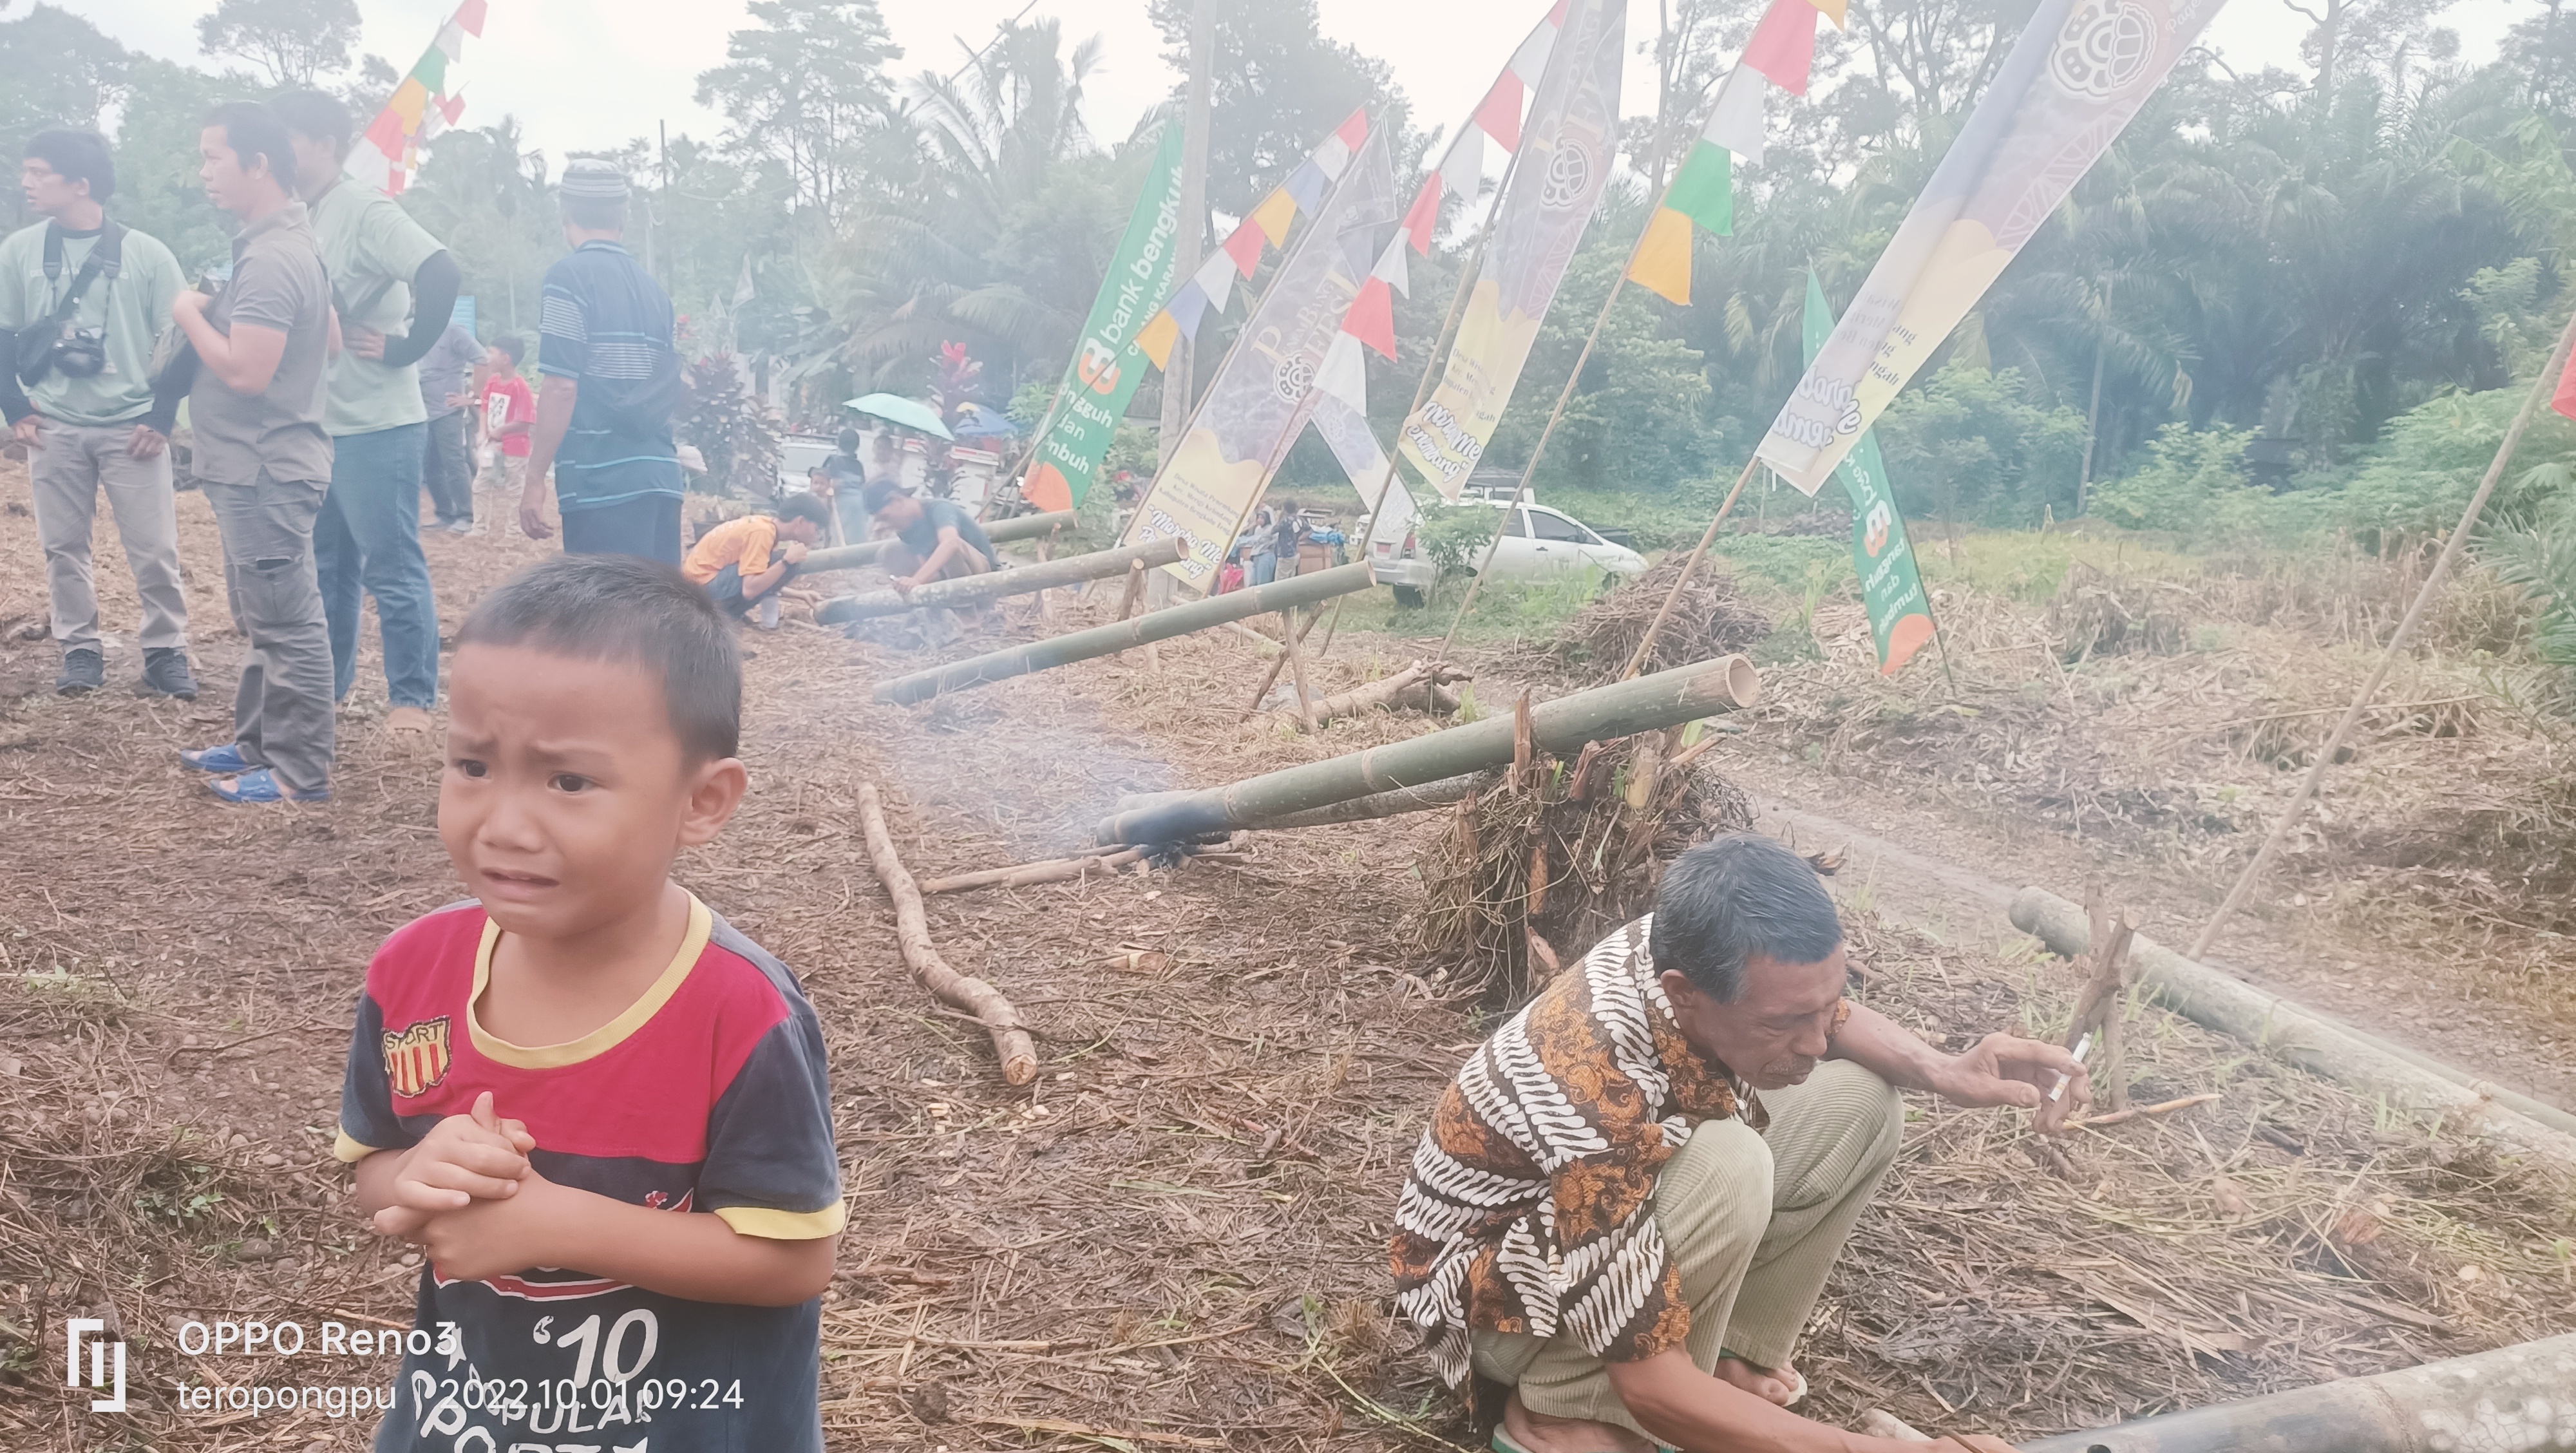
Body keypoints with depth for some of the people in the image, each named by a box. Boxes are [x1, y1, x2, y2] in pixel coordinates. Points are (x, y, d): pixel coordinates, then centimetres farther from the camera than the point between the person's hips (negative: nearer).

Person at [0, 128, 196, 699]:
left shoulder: (145, 253, -3)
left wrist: (162, 417, -5)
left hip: (132, 428, -2)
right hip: (54, 428, 3)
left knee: (154, 550, -2)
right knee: (63, 546, 6)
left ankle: (166, 653, 10)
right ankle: (81, 651, 18)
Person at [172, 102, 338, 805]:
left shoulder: (269, 259, -20)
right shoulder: (295, 242, 12)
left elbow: (244, 371, -26)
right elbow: (330, 339, 21)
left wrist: (191, 315, -10)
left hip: (266, 470, -11)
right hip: (259, 464, 11)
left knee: (286, 624, -4)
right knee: (260, 618, 18)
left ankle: (301, 772, 2)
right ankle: (256, 744, 29)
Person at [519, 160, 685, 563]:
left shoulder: (570, 277, -5)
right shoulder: (651, 284, 15)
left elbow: (562, 387, -12)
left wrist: (535, 479, -9)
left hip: (601, 481, -7)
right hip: (660, 475, 7)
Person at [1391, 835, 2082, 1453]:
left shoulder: (1693, 952, -20)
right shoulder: (1591, 1099, -41)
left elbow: (1825, 1011, 5)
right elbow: (1655, 1389, -35)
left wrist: (1944, 1071, -15)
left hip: (1629, 1201, 7)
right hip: (1500, 1299, -7)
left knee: (1858, 1100, -8)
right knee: (1729, 1169, -35)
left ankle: (1731, 1349, 0)